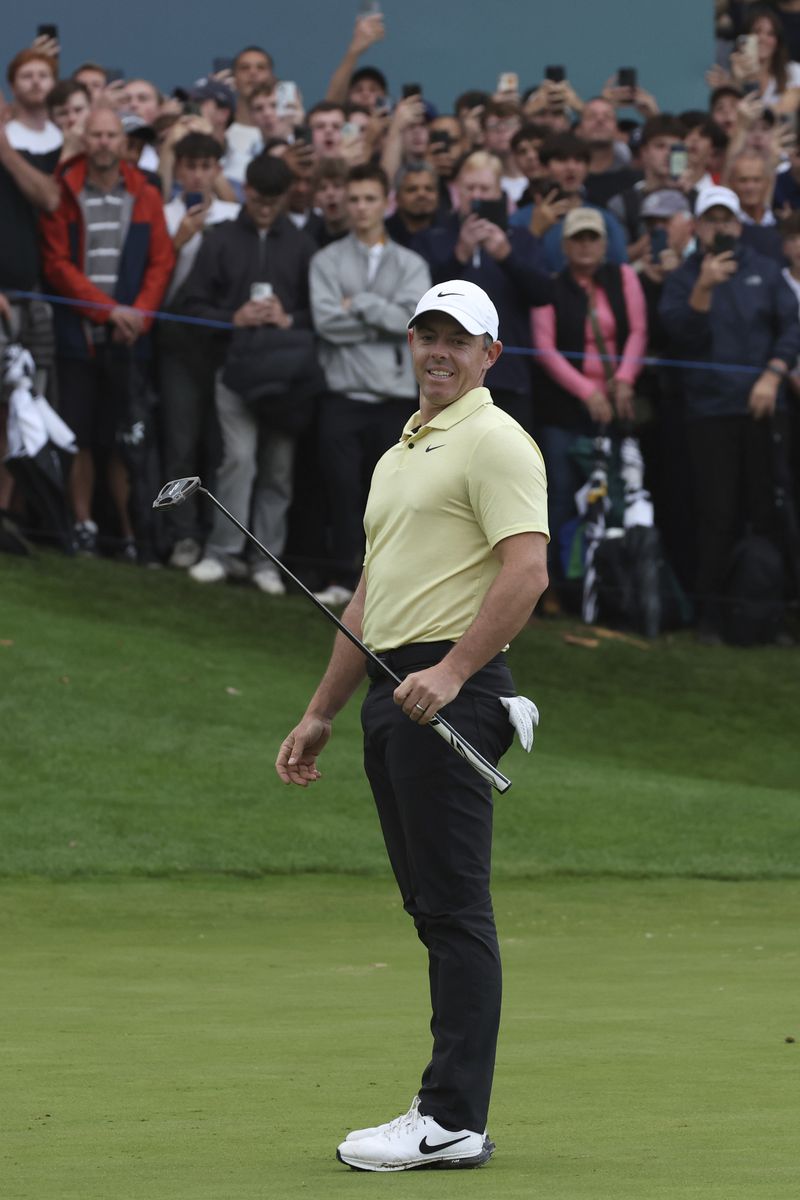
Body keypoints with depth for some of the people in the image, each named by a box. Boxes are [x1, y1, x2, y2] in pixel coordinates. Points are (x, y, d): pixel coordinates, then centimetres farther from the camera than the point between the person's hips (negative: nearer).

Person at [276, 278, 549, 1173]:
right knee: (433, 909, 9)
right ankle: (449, 1109, 11)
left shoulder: (493, 443, -6)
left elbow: (526, 571, -18)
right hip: (393, 692, 9)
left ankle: (452, 1122, -10)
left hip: (451, 694, -9)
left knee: (454, 910, -10)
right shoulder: (400, 452, 23)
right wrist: (319, 714, 25)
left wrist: (451, 671, -26)